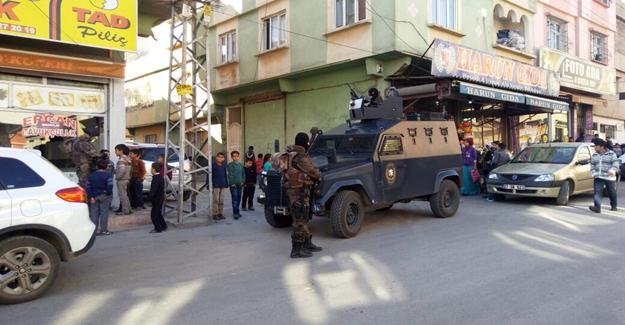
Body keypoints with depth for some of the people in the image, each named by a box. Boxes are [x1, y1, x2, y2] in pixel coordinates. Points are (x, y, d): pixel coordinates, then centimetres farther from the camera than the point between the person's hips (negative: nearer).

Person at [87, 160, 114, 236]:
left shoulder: (91, 175, 9)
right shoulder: (108, 175, -7)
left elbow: (88, 187, 3)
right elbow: (109, 186, -16)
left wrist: (91, 197, 0)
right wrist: (109, 193, 0)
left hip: (94, 196, 4)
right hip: (104, 196, -4)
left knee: (94, 213, 8)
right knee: (104, 212, -1)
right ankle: (103, 230, -1)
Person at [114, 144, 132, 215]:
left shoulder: (121, 159, -16)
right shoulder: (127, 158, 13)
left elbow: (122, 170, -28)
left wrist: (117, 177, -15)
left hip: (122, 180, -10)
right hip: (126, 179, 10)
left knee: (122, 195, -4)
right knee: (125, 195, 16)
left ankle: (125, 210, 0)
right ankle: (127, 209, 21)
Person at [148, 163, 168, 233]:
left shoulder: (156, 178, -22)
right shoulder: (160, 176, 8)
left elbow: (153, 189, -25)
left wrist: (150, 196, -17)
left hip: (157, 198, -10)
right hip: (160, 197, 10)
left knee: (154, 214, -1)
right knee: (158, 213, 20)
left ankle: (158, 228, 4)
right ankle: (163, 226, 27)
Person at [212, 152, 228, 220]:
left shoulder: (224, 166, 9)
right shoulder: (213, 165, -5)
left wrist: (226, 184, 13)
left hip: (223, 185, 5)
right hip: (215, 185, -5)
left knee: (221, 200, 10)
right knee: (216, 200, -3)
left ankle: (220, 214, 18)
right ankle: (215, 214, 3)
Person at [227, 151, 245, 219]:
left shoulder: (241, 165, 10)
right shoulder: (230, 165, -6)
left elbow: (243, 174, 16)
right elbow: (230, 174, -10)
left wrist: (243, 181, 6)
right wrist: (232, 183, -14)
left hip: (240, 184, 6)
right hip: (233, 185, -5)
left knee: (238, 198, 10)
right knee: (235, 198, -9)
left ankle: (236, 211, 21)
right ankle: (235, 213, -8)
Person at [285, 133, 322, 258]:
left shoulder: (291, 154, 11)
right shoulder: (300, 157, -19)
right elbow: (313, 172, -14)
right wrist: (319, 175, 7)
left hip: (294, 190, 10)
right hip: (299, 191, -10)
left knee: (303, 219, 19)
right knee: (299, 221, -3)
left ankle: (307, 244, 30)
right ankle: (296, 250, 3)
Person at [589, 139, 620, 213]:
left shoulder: (611, 154, -1)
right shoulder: (594, 155, 12)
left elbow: (615, 164, -11)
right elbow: (592, 165, 14)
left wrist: (612, 170, -28)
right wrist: (594, 173, -1)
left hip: (610, 177, -3)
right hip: (598, 178, 3)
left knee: (612, 193, 10)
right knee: (597, 192, -13)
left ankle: (614, 206, 30)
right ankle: (597, 207, -23)